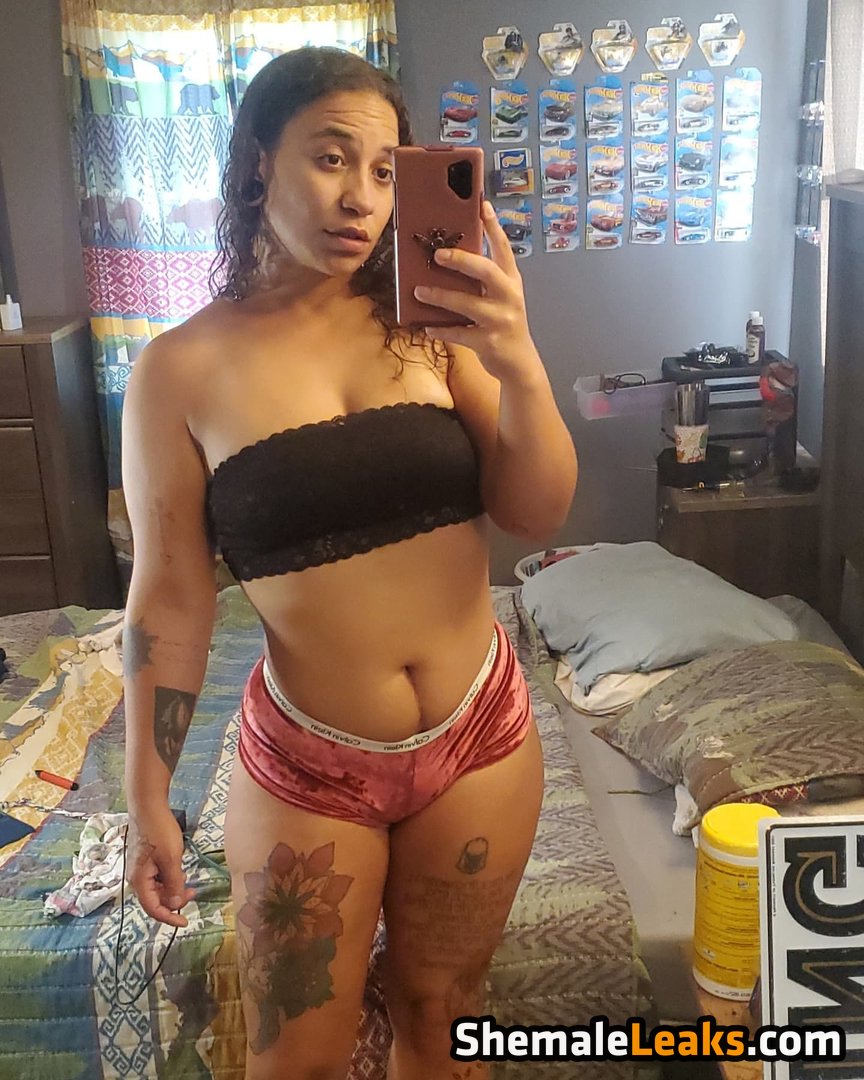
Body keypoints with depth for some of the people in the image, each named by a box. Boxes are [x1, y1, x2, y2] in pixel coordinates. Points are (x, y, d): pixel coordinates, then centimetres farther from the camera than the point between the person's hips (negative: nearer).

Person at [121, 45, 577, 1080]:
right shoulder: (183, 368, -9)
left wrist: (519, 365, -24)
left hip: (481, 733, 2)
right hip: (308, 765, -1)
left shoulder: (429, 326, -4)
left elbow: (538, 516, -6)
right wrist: (147, 797, 0)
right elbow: (170, 593, -4)